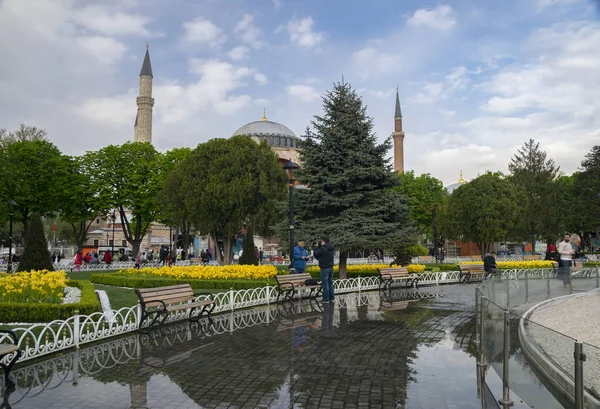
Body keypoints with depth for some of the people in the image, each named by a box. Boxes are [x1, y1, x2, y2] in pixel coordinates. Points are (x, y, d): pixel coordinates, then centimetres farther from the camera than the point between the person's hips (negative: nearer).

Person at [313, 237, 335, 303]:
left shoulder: (323, 249, -18)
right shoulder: (331, 249, 8)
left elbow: (315, 254, -8)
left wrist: (316, 247, 5)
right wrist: (319, 247, 14)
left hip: (325, 268, -8)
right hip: (331, 267, 8)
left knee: (325, 284, -3)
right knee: (330, 283, 14)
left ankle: (326, 299, -1)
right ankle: (331, 298, 18)